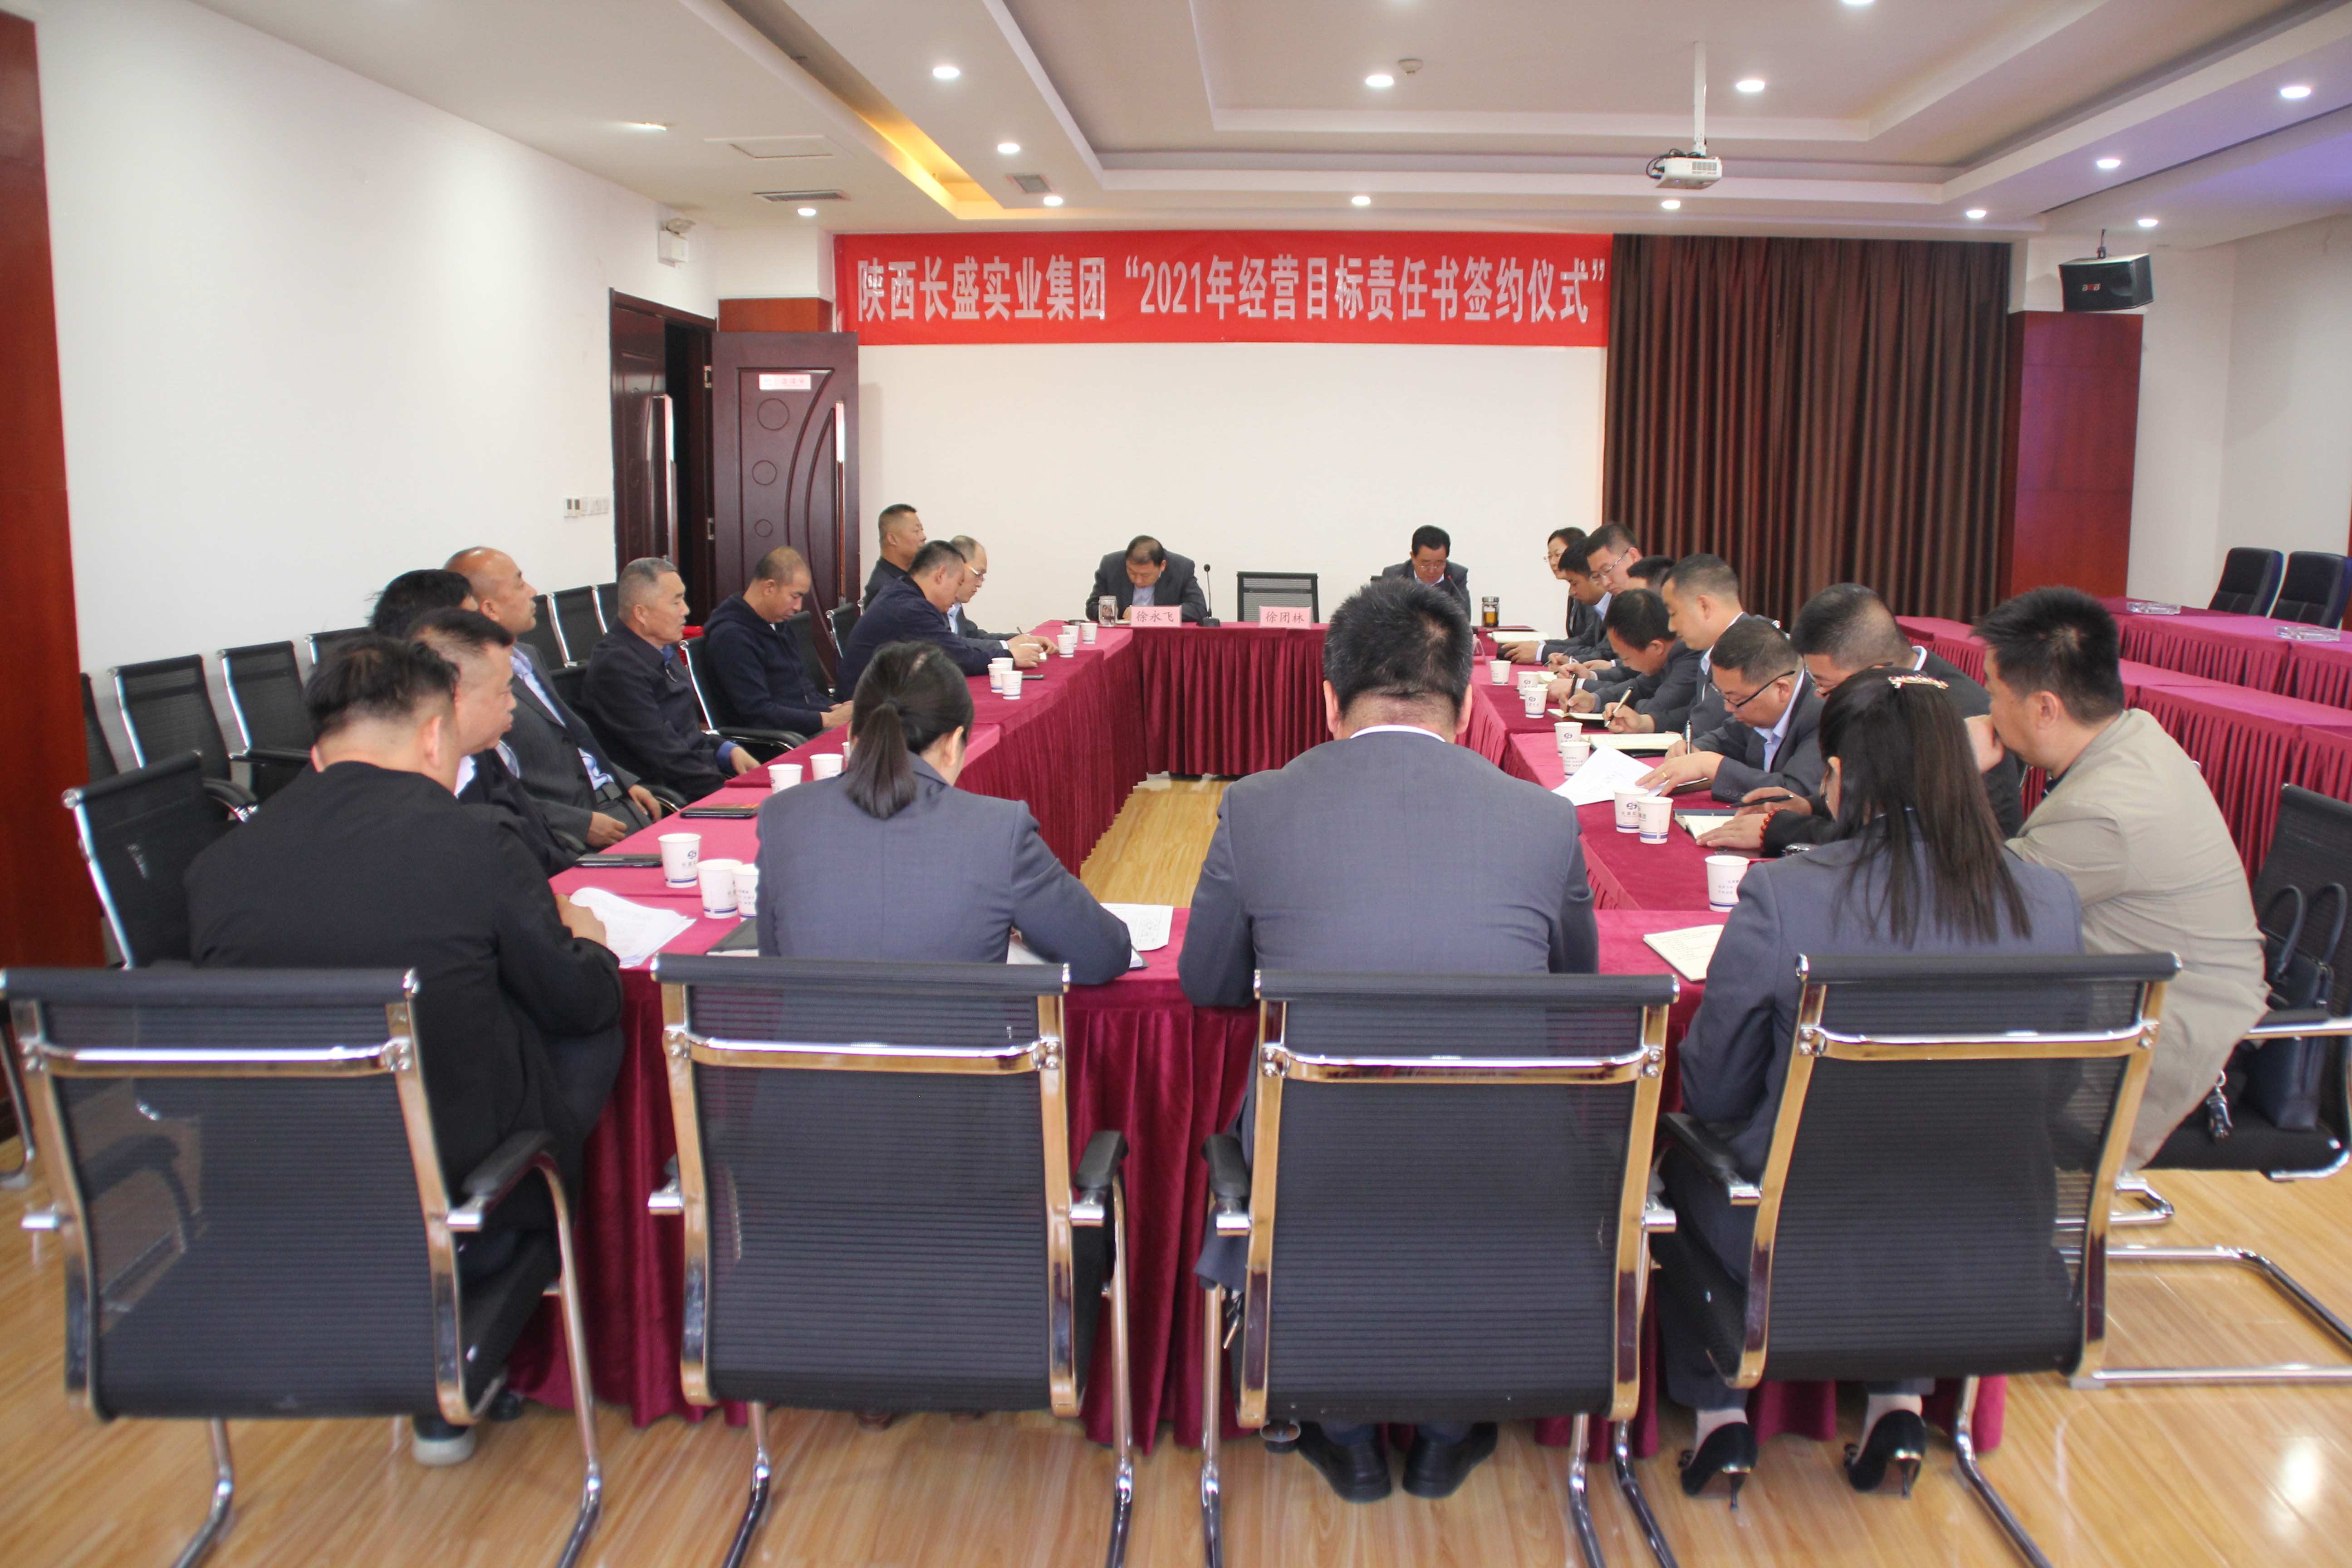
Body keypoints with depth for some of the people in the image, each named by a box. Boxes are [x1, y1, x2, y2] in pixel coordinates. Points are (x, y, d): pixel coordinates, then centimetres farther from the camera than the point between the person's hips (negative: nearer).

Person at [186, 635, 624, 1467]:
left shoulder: (216, 867, -5)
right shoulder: (474, 847, -17)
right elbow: (581, 1005, -4)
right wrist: (586, 941, 19)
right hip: (459, 1191, -5)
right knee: (594, 1037, 18)